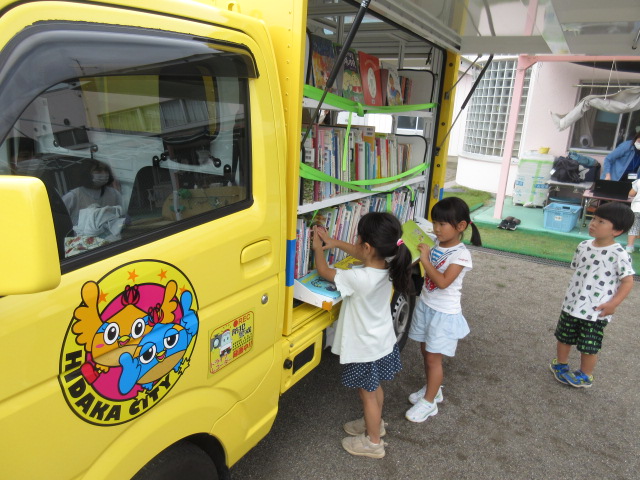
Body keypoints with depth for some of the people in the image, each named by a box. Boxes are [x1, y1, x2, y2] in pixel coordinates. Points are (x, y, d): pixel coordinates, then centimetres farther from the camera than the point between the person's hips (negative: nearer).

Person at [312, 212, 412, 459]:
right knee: (375, 387, 28)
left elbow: (324, 271, -19)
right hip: (383, 342, 7)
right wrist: (334, 242, 5)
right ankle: (374, 423, 50)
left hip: (365, 349, -7)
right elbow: (362, 255, 8)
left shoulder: (359, 279, -35)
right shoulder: (387, 267, -13)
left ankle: (373, 442, 34)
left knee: (367, 394, 14)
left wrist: (318, 248, -2)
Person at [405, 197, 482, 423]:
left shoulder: (461, 255, -21)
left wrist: (425, 260, -30)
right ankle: (432, 389, 40)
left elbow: (443, 282, -30)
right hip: (425, 305, 7)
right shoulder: (436, 243, -1)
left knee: (433, 358, 3)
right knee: (425, 351, 19)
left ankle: (429, 402, 20)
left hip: (444, 313, -7)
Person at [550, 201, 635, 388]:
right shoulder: (583, 246, 0)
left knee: (589, 347, 9)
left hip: (596, 311, -5)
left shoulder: (619, 255, -18)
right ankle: (560, 365, 42)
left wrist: (613, 303, -21)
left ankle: (585, 376, 32)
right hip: (571, 304, 5)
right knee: (563, 337, 19)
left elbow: (628, 281, -13)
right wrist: (573, 293, 13)